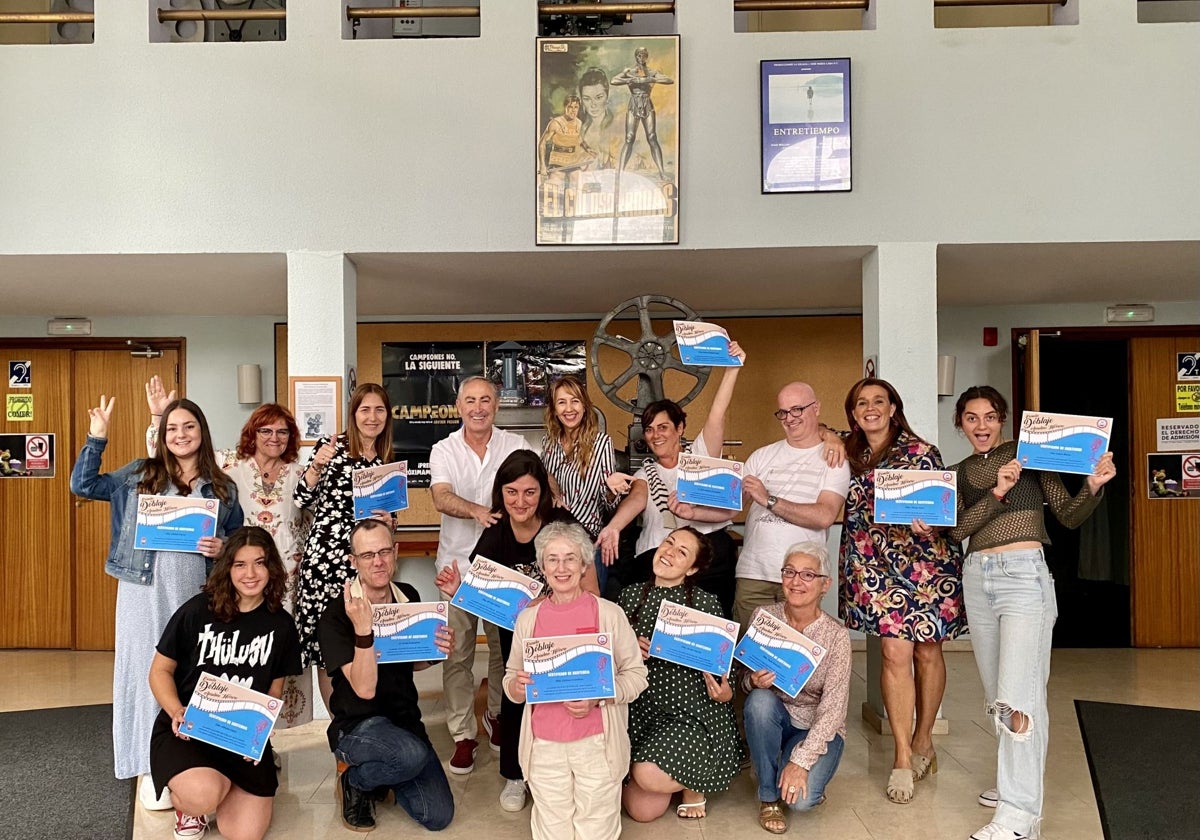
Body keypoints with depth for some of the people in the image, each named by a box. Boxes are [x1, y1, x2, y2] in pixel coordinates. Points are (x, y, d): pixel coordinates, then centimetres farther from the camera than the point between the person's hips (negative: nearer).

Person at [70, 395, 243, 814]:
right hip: (145, 592, -1)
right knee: (148, 671, 3)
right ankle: (152, 769, 15)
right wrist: (96, 439, 0)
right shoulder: (139, 474, 7)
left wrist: (222, 550, -8)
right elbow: (82, 485, 6)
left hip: (197, 594, 1)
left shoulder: (223, 488, 8)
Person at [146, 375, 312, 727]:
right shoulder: (229, 465, 4)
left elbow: (316, 524, 16)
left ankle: (286, 731, 18)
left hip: (287, 586, 1)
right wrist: (158, 417, -5)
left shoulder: (299, 474, 10)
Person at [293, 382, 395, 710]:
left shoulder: (387, 461, 14)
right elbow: (302, 500, -5)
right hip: (326, 554, -4)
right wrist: (317, 466, -20)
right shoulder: (331, 445, 0)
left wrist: (388, 520, -1)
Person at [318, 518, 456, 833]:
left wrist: (437, 651, -9)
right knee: (413, 755, -35)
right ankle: (353, 778, -2)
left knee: (438, 817, -5)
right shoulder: (336, 615, -17)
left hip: (405, 719, 5)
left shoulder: (409, 597, 1)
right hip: (358, 725, -5)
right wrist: (363, 628, -37)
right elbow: (364, 688, -24)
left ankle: (382, 777, 23)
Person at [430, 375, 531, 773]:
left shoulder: (515, 445, 4)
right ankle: (463, 734, 15)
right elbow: (442, 498, -14)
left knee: (505, 647, 11)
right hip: (458, 564, 0)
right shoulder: (444, 450, 1)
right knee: (457, 653, 3)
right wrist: (476, 510, -34)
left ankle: (498, 715, 33)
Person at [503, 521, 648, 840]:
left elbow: (636, 675, -2)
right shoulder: (527, 618, 4)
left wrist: (599, 697, -18)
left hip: (597, 743, -2)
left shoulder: (608, 613, -5)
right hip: (544, 746, 2)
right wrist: (518, 684, -11)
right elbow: (511, 687, 11)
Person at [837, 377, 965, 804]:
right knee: (895, 653, -6)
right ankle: (903, 758, 3)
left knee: (927, 652, 9)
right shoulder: (849, 458, 8)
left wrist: (929, 518, -20)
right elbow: (846, 512, 14)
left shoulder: (921, 453, -2)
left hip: (927, 562, -1)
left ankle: (922, 742, 28)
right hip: (877, 565, 2)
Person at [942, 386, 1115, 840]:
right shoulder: (959, 473, 13)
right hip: (977, 576, 5)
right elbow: (958, 529, -2)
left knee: (1019, 693, -11)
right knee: (996, 691, 13)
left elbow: (1069, 516, 1)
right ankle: (1014, 780, 29)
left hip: (1024, 572, -5)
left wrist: (1093, 486, -18)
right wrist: (997, 491, -15)